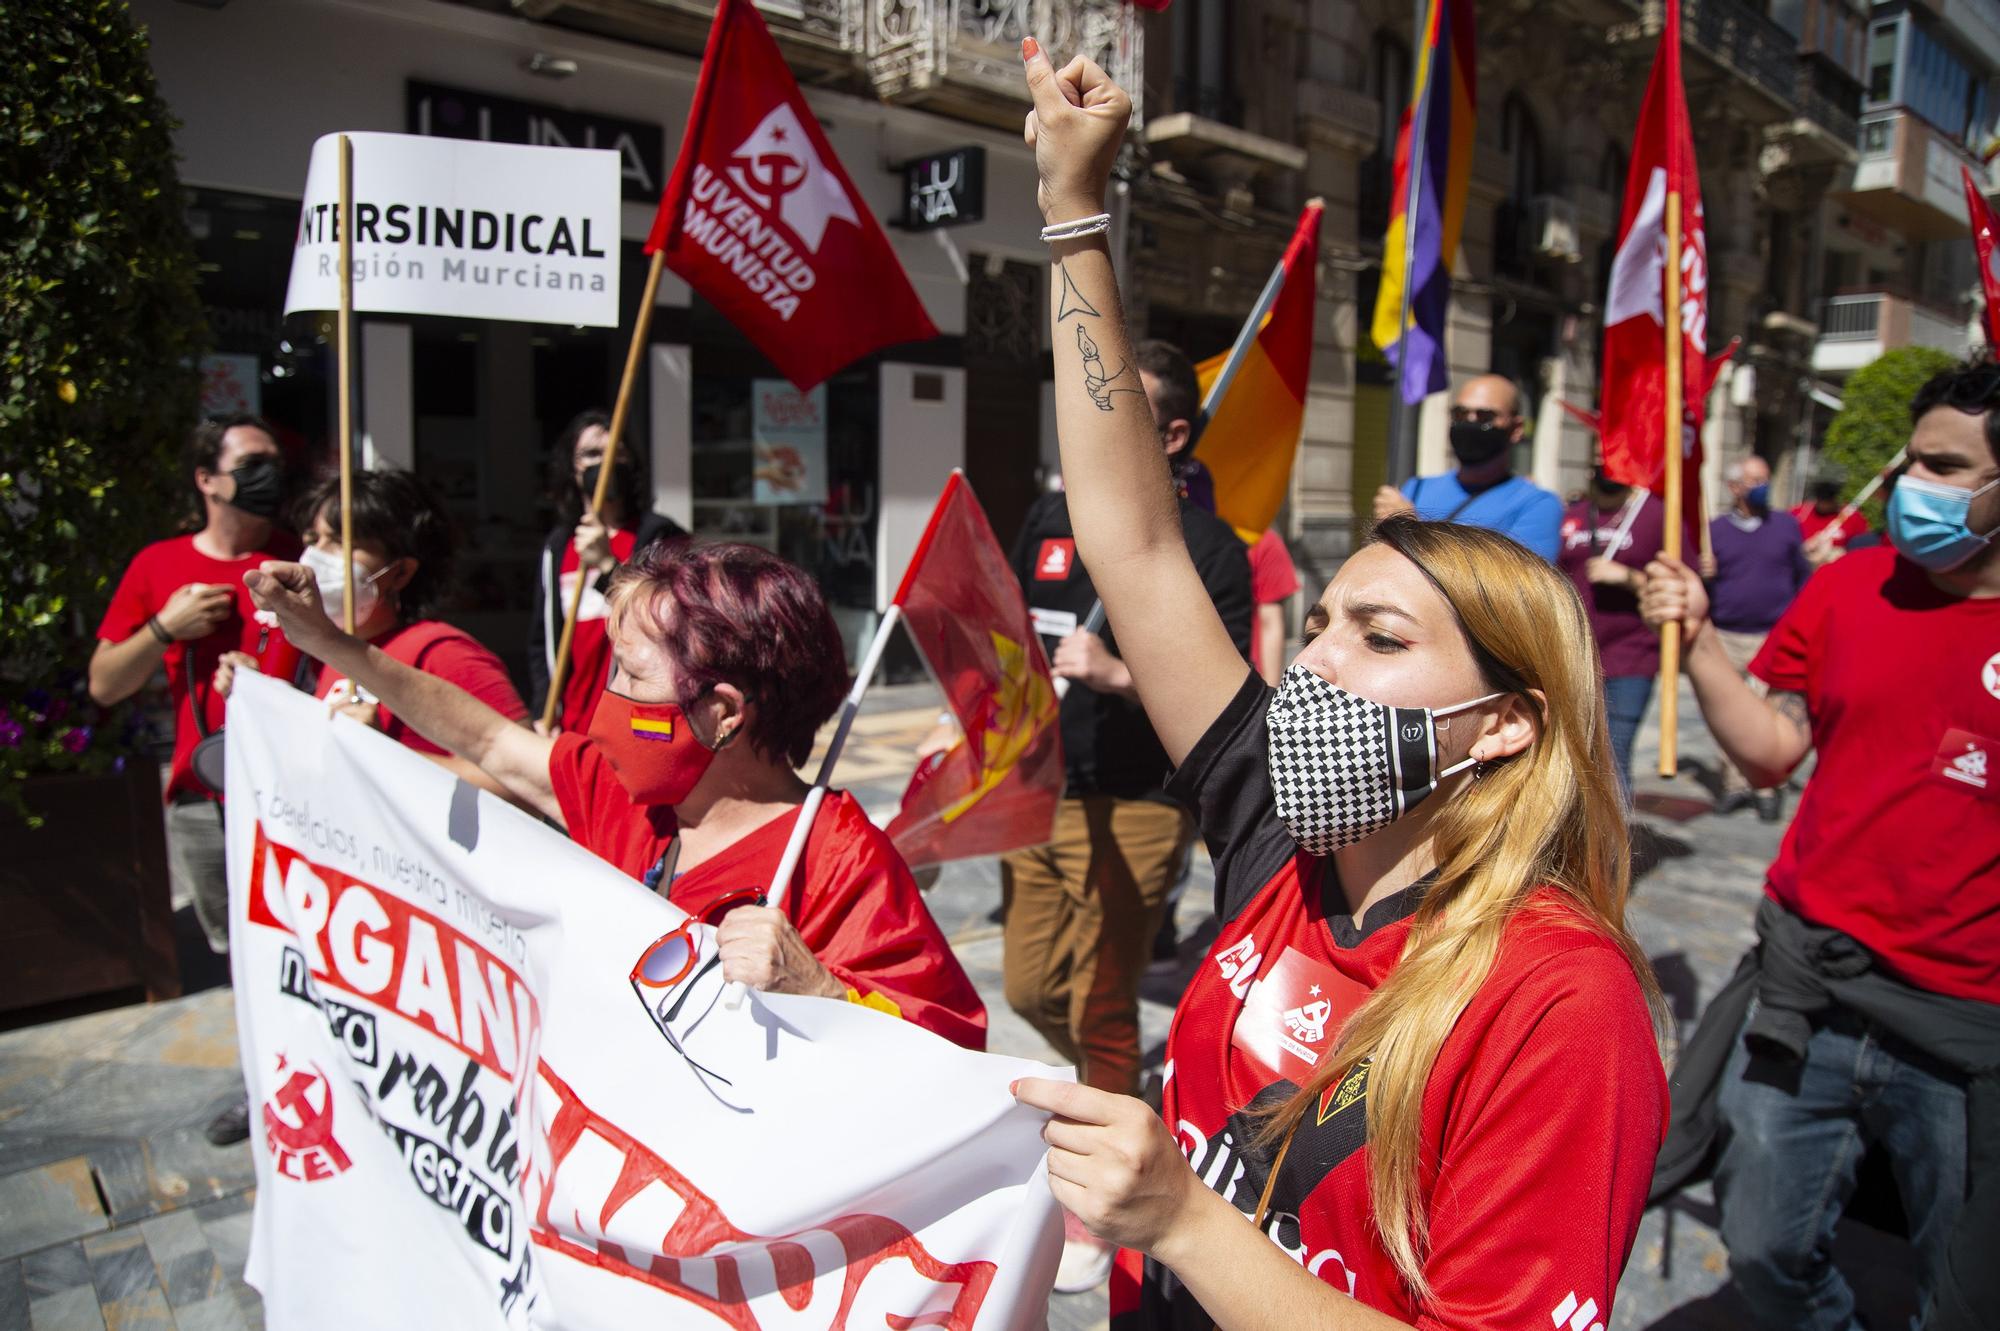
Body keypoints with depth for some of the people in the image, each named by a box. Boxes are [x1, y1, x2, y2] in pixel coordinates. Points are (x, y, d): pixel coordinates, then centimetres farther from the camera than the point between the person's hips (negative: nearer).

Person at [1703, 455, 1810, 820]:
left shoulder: (1786, 525, 8)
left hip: (1775, 639, -1)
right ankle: (1734, 785, 14)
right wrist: (1702, 575, -13)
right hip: (1725, 638, 1)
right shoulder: (1714, 529, 8)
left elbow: (1803, 577, 10)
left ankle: (1767, 790, 5)